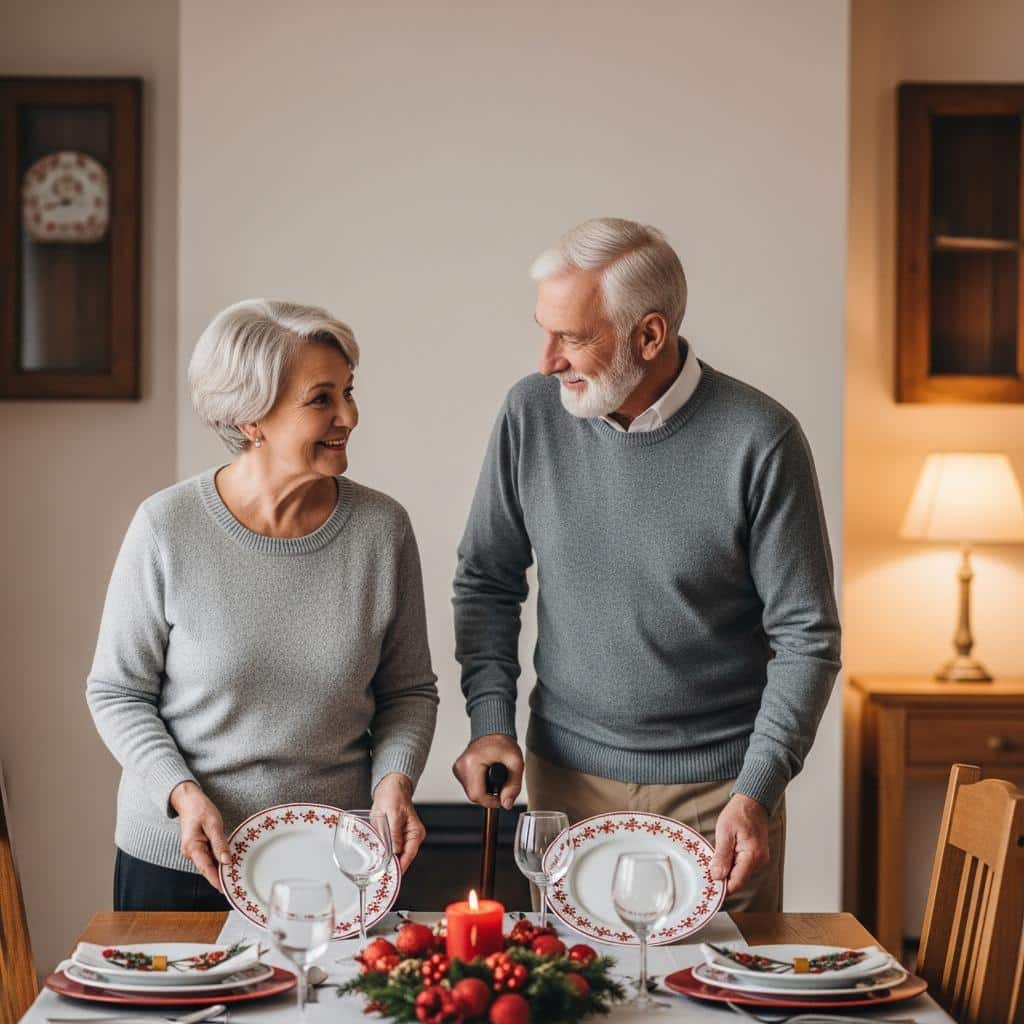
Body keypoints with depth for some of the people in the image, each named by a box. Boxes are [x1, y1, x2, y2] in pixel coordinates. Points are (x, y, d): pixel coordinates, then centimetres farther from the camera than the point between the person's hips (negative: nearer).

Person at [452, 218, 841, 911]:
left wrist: (757, 792, -17)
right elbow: (487, 582, 7)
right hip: (566, 777, 3)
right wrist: (491, 720, -4)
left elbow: (807, 638, -9)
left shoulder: (759, 440, -14)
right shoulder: (532, 414, -5)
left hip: (720, 785, -2)